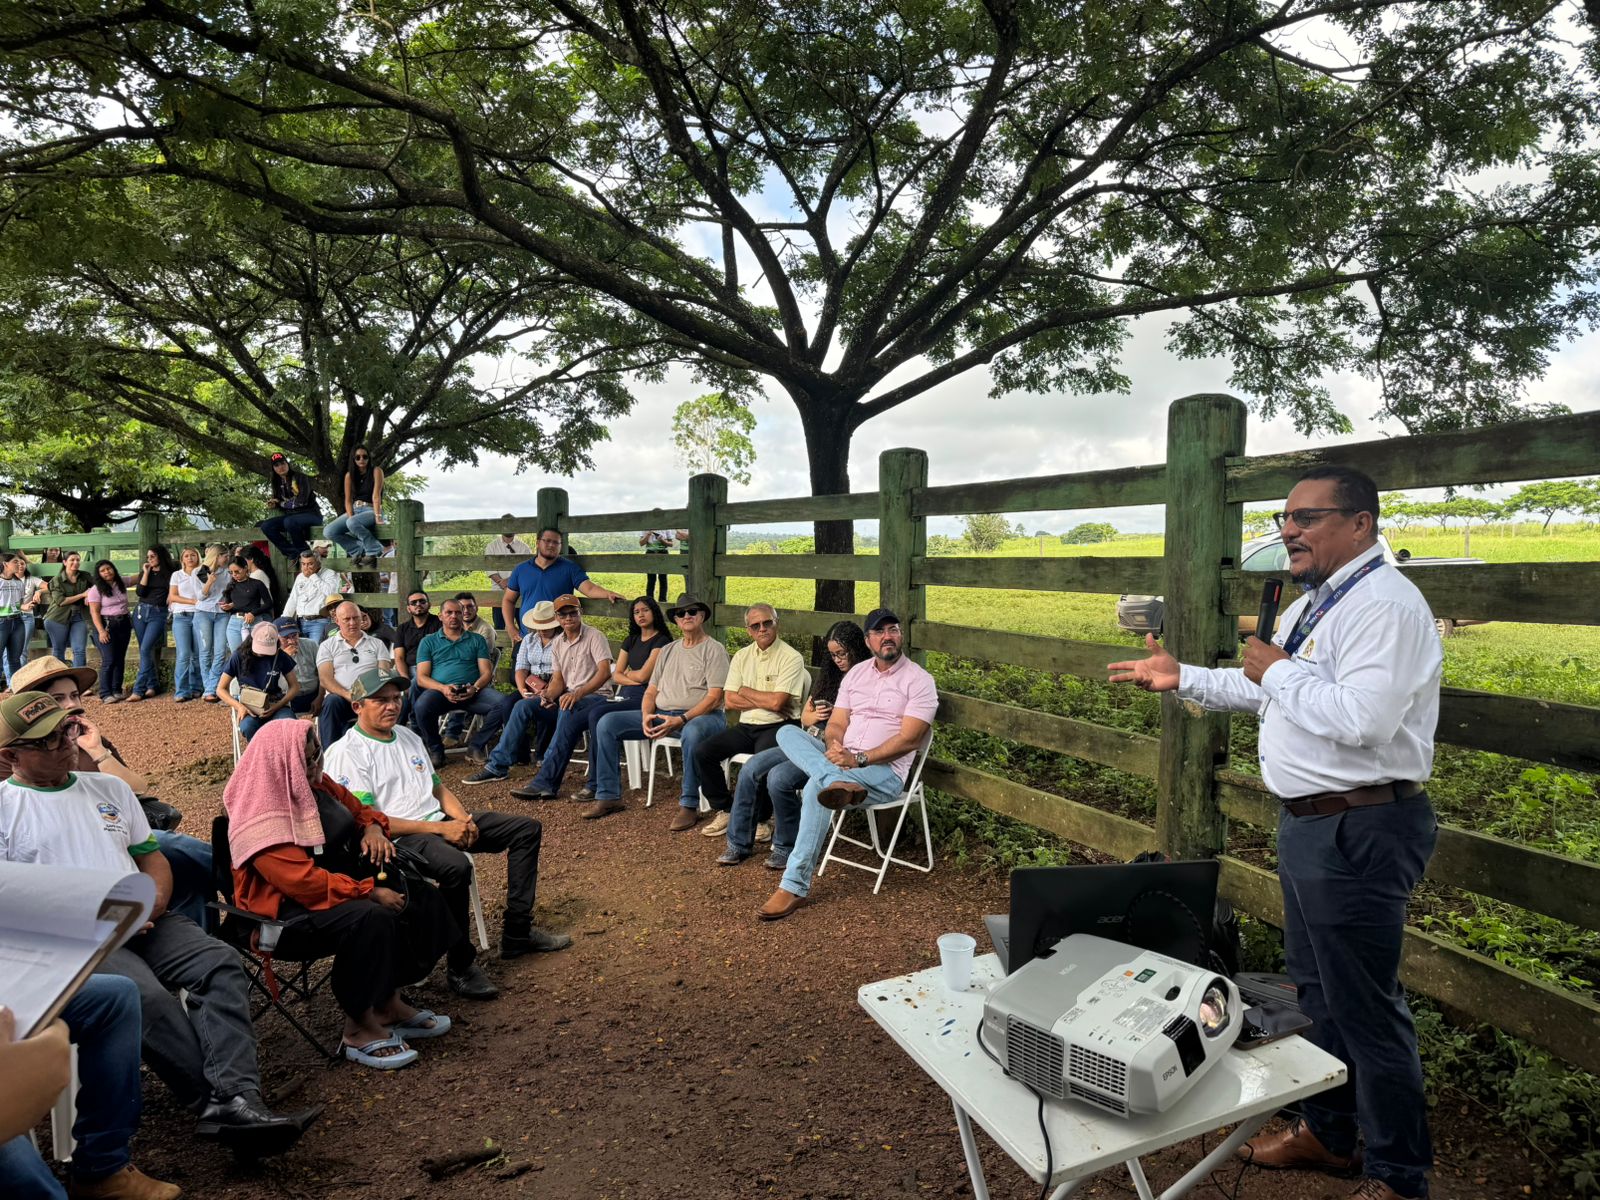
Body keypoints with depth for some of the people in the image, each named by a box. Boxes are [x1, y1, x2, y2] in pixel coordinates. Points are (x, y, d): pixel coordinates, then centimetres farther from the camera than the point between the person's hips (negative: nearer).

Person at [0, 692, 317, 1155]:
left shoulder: (109, 788, 21)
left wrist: (155, 900, 0)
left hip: (143, 922, 5)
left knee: (222, 965, -22)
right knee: (148, 997, -32)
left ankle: (233, 1101, -34)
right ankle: (220, 1099, -25)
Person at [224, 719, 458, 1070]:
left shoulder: (317, 786, 4)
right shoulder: (261, 823, -21)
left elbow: (359, 809, 19)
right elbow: (306, 883, -29)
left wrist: (374, 828, -5)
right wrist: (370, 892, -26)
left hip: (336, 886, 9)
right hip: (287, 913, -9)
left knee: (422, 900, -6)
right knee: (371, 919, -35)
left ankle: (389, 1002, -4)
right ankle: (360, 1029, -20)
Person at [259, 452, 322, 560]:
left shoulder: (300, 477, -5)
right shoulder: (277, 483, 13)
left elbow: (302, 501, -14)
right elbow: (280, 503, 15)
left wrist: (281, 503, -3)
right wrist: (274, 504, -8)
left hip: (310, 514, -7)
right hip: (291, 515, 7)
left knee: (289, 522, -37)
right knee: (266, 526, -16)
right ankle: (294, 553, -18)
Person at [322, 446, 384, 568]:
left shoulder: (376, 471, -5)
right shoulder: (349, 475, 7)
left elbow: (376, 495, -16)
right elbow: (348, 500, 2)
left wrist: (378, 516, -26)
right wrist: (350, 517, -16)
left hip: (371, 510, -5)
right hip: (355, 510, 5)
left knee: (352, 523, -38)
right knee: (328, 531, -17)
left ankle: (374, 551, -22)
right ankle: (359, 551, -7)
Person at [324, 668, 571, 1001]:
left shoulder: (407, 736, 17)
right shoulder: (346, 752, -10)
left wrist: (463, 819, -1)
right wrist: (441, 829, -20)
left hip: (439, 821, 9)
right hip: (398, 838, -9)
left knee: (526, 828, 4)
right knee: (456, 866, -39)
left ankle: (517, 933, 6)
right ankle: (460, 965, -18)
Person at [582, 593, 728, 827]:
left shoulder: (714, 649, -1)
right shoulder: (668, 651, 19)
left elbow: (714, 697, -11)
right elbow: (651, 691, 16)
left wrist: (681, 720, -21)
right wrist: (646, 716, -6)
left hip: (702, 715, -6)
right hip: (661, 715, 7)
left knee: (692, 732, -43)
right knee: (607, 722, -6)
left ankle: (689, 805, -29)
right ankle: (608, 796, -3)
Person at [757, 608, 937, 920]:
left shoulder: (919, 681, -4)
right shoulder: (857, 673, 15)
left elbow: (908, 740, -13)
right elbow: (836, 724, 9)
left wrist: (859, 759, -23)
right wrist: (833, 747, -16)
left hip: (885, 771, -6)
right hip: (840, 760, 7)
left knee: (816, 787, -33)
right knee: (787, 733, -16)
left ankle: (795, 886, -29)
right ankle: (837, 783, -40)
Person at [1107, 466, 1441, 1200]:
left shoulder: (1384, 605, -20)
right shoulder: (1312, 605, 12)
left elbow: (1361, 719, -31)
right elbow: (1266, 690, 22)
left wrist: (1279, 671, -19)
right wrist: (1184, 679, 16)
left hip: (1358, 831, -10)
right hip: (1310, 823, 10)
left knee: (1364, 1008, 3)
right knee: (1317, 991, 22)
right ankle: (1328, 1133, 41)